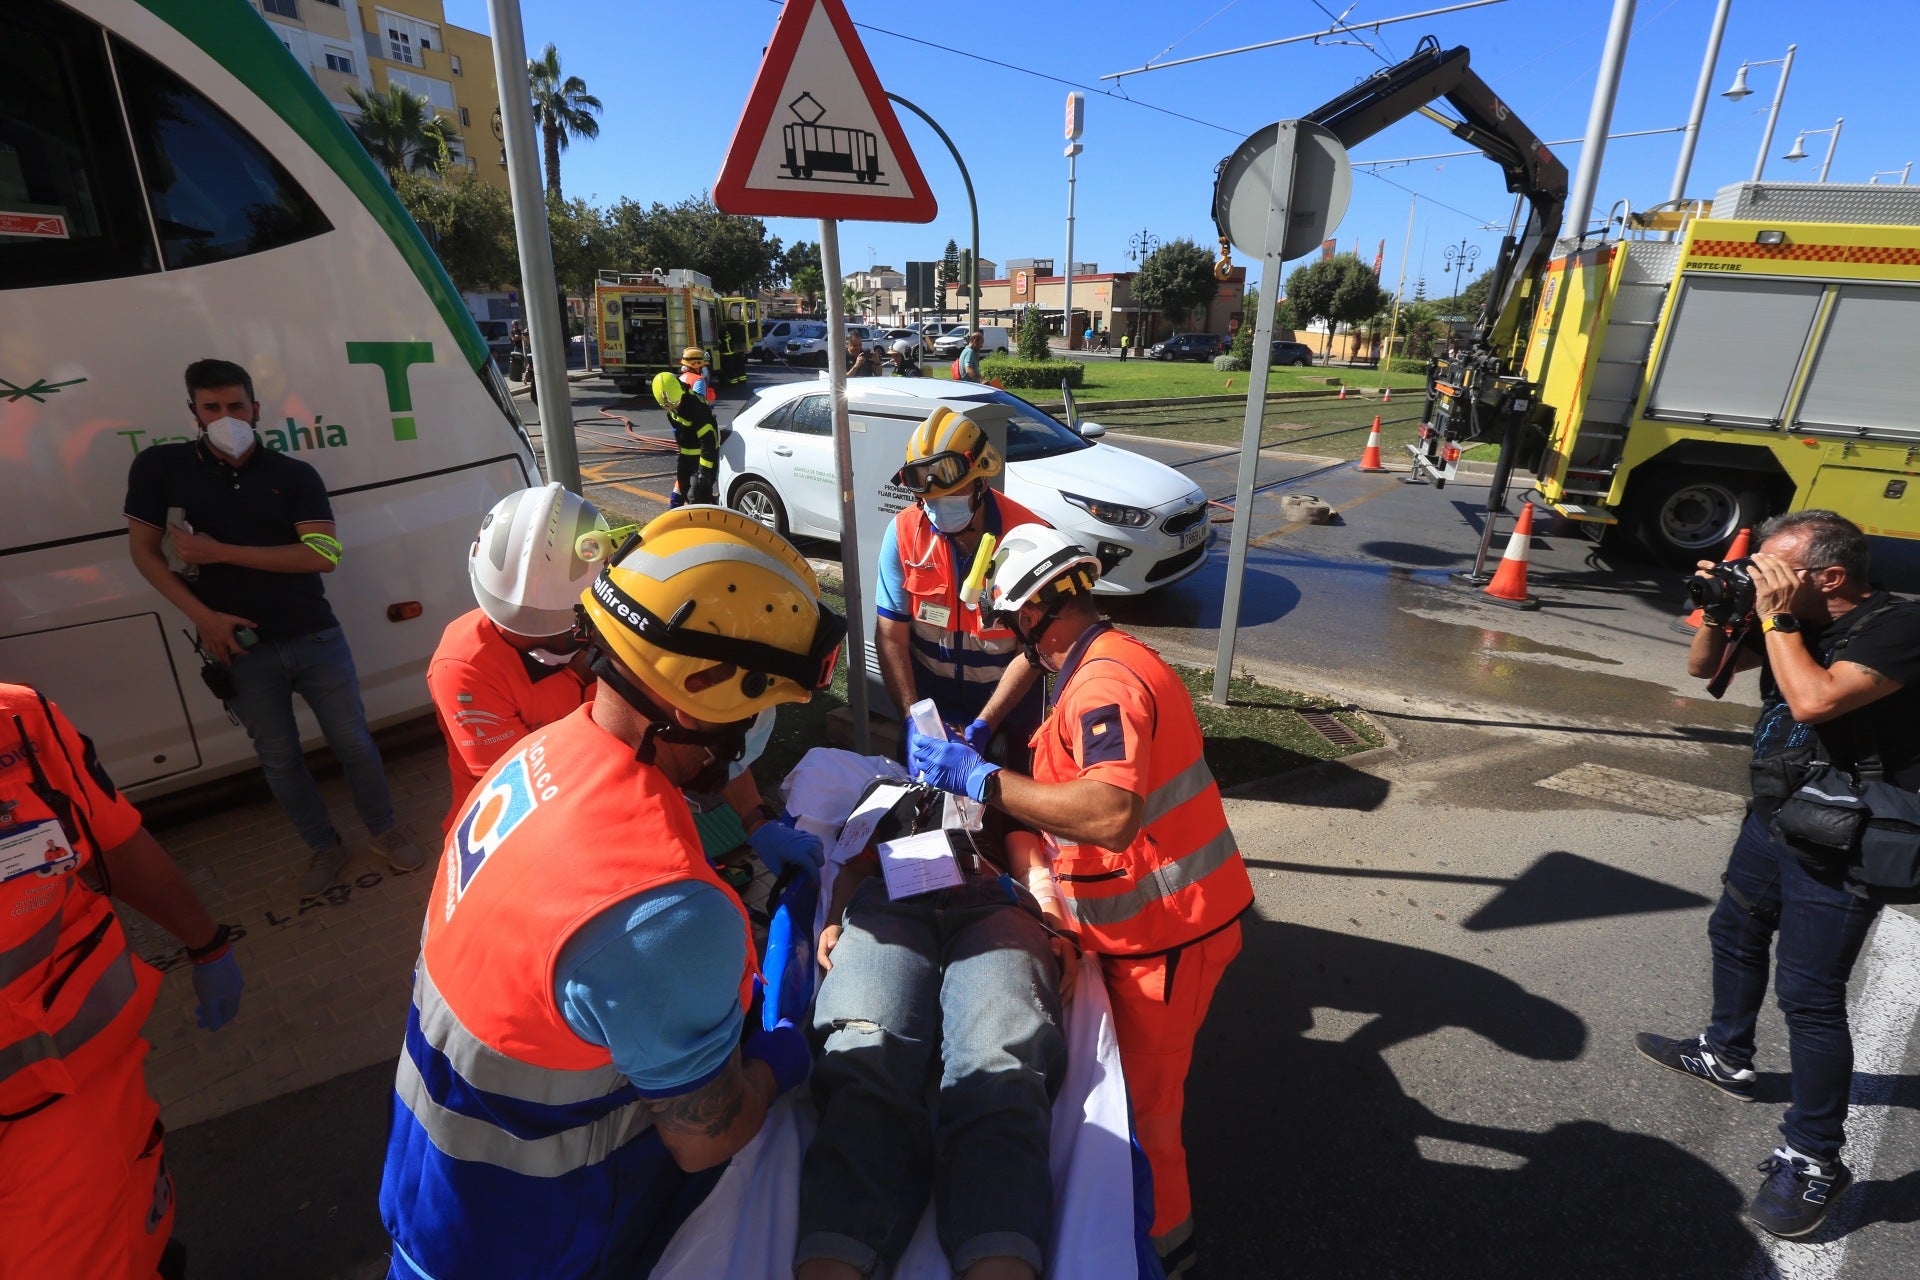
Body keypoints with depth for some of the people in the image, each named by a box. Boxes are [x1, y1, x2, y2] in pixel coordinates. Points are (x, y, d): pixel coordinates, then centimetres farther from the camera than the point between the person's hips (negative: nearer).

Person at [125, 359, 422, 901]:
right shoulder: (159, 467, 0)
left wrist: (220, 552, -16)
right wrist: (203, 616, -10)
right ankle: (325, 848, 30)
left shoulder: (296, 476, -1)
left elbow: (322, 555, -11)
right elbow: (144, 551, 1)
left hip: (314, 638, 0)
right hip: (238, 647, 0)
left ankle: (384, 831, 29)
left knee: (353, 742, 8)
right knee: (279, 759, 12)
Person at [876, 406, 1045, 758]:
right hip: (927, 690, 2)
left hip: (1007, 693, -1)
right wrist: (913, 718, -21)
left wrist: (984, 724, -25)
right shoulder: (904, 532, -16)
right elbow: (891, 637, -13)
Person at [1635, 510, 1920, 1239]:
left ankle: (1815, 1159, 10)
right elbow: (1704, 669, 10)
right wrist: (1722, 611, -7)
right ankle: (1726, 1056, 45)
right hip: (1774, 816, 9)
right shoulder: (1798, 619, 1)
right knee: (1735, 932, 23)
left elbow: (1814, 699, -36)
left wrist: (1775, 618, -25)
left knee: (1808, 992, -5)